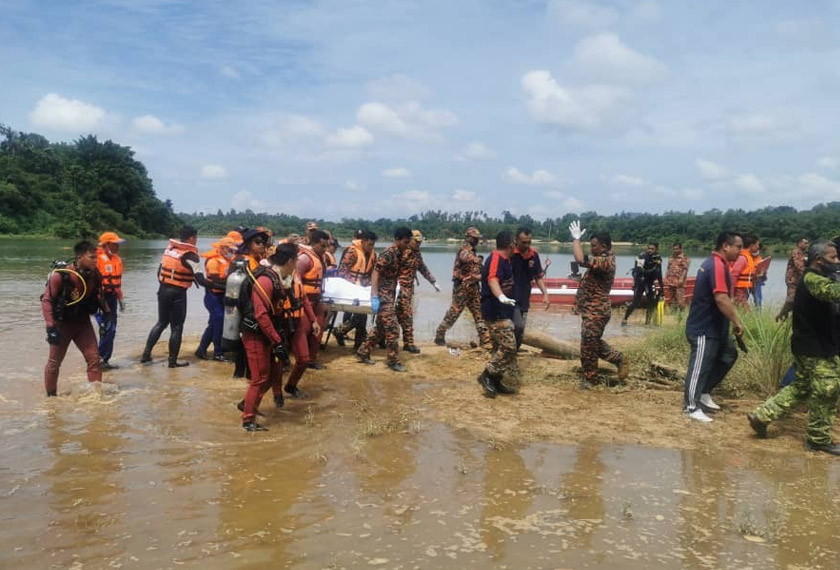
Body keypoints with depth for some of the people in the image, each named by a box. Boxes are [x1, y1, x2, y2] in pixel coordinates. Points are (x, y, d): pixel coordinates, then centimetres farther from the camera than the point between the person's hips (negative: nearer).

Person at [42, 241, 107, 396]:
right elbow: (46, 300, -20)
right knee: (54, 362, 8)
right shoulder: (61, 275, -25)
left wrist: (106, 312, 8)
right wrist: (50, 326, -26)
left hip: (82, 322, 4)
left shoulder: (94, 274, -10)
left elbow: (98, 295, 10)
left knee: (94, 358, -2)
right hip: (62, 323, -4)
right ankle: (51, 396, 25)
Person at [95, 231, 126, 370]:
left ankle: (105, 360, 19)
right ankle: (100, 359, 0)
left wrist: (120, 298, 21)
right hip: (102, 297, -9)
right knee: (107, 329, -10)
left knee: (111, 330, 11)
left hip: (112, 297, 9)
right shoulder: (99, 259, -15)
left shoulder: (116, 258, 13)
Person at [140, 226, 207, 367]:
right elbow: (200, 279, -19)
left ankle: (146, 353, 20)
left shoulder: (169, 248, 7)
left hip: (163, 289, 7)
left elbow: (160, 270, 12)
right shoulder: (190, 254, -14)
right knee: (177, 327, 4)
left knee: (161, 322, 21)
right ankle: (173, 361, 10)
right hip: (178, 293, -7)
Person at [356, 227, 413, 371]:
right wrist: (374, 297, -25)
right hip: (383, 296, -9)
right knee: (392, 329, -5)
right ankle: (394, 361, 5)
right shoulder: (387, 254, -18)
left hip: (390, 296, 9)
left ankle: (363, 352, 26)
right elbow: (375, 274, -21)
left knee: (382, 328, 15)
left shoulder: (399, 253, 9)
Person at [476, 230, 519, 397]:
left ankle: (495, 382, 18)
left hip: (502, 312, 11)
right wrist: (501, 296, -54)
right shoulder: (496, 258, -17)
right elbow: (492, 278, -37)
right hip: (496, 312, -11)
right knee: (509, 347, -12)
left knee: (501, 347, 13)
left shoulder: (504, 259, 15)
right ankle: (486, 376, -6)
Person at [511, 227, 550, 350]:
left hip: (524, 299, 6)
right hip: (511, 297, -6)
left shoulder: (534, 254, 3)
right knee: (518, 326, -19)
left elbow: (538, 277, 11)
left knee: (520, 332, 10)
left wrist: (545, 294, 1)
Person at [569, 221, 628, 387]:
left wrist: (576, 238, -26)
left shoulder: (605, 261, -25)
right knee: (594, 343, 21)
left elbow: (581, 260, -37)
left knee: (588, 346, 3)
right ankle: (619, 359, 30)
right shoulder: (605, 257, 8)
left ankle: (590, 378, 17)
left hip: (596, 311, -10)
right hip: (592, 309, 10)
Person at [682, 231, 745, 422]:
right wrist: (737, 322, -21)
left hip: (714, 325, 11)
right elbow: (721, 299, -29)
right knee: (700, 366, -3)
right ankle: (691, 406, 6)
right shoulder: (718, 265, -21)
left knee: (728, 355, 18)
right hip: (704, 328, -11)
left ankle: (704, 393, 25)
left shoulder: (715, 263, 13)